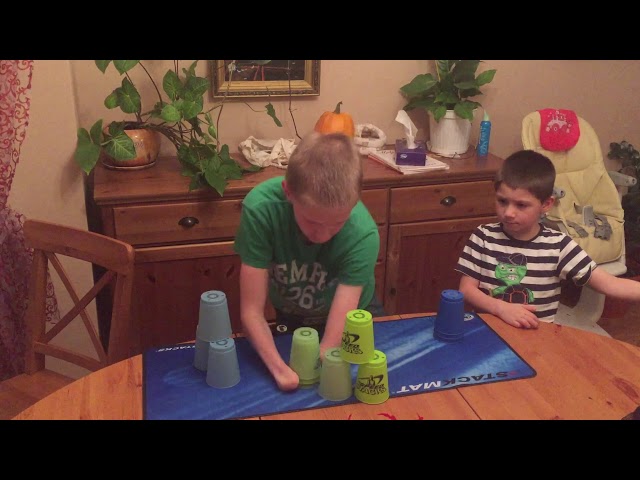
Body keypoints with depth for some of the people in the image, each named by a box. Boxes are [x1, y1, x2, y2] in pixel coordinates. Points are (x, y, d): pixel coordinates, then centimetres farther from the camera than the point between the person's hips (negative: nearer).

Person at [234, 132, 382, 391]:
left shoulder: (362, 233, -34)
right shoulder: (261, 208, -33)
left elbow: (332, 343, -32)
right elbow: (251, 311, -27)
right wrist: (280, 369, -41)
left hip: (350, 319, -1)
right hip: (291, 320, 1)